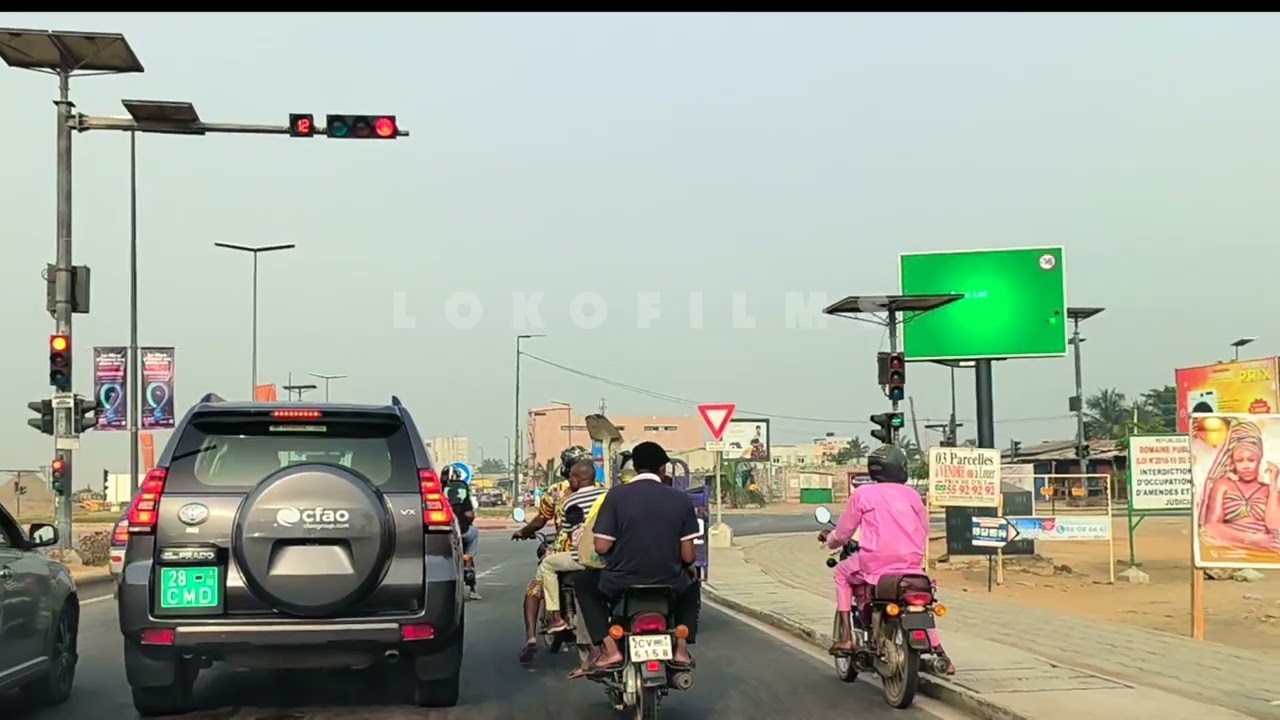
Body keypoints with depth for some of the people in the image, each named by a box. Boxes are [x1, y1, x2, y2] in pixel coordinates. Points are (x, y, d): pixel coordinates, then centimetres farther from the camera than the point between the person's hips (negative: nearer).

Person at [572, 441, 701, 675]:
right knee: (691, 586, 36)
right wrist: (687, 566, 21)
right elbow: (688, 556, -3)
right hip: (670, 585, 2)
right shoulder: (681, 499, -2)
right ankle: (681, 649, 15)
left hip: (622, 585, -2)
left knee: (583, 583, 27)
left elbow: (601, 547, -8)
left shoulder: (617, 495, -6)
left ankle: (610, 649, 10)